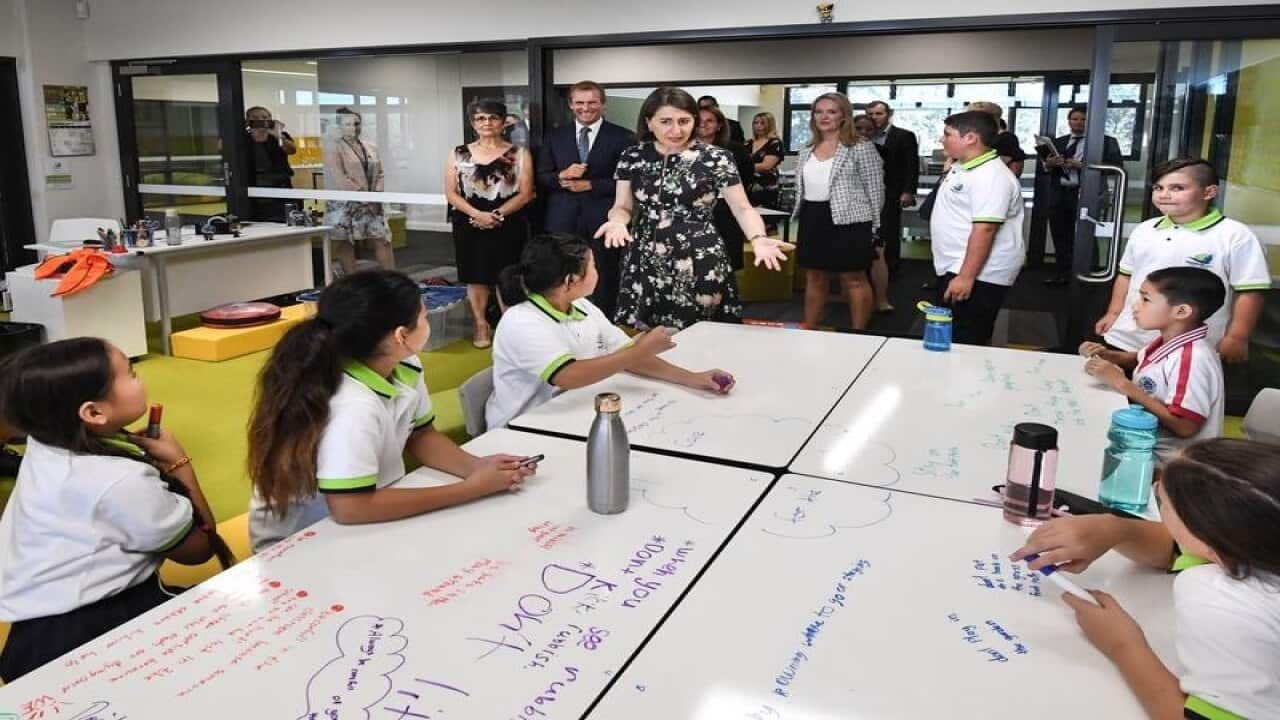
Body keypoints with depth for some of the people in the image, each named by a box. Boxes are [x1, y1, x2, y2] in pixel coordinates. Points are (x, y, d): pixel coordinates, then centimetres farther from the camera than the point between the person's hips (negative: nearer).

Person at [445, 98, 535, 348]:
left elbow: (526, 193, -4)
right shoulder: (459, 154, 6)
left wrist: (498, 214, -16)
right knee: (476, 276, 6)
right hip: (470, 224, 2)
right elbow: (450, 192, 1)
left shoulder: (519, 154, 3)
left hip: (508, 225, -1)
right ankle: (480, 325, 18)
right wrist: (478, 214, -15)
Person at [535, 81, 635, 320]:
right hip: (563, 222, 3)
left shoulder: (622, 137, 1)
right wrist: (561, 176, -11)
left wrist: (590, 185, -12)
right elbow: (541, 178, 10)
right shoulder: (554, 137, 12)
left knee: (603, 285, 3)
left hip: (603, 222, -2)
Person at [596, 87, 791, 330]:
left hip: (700, 265, -2)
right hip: (645, 264, 3)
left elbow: (743, 209, -4)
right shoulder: (632, 157, 3)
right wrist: (617, 221, -18)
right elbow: (623, 206, 6)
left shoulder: (716, 158, -5)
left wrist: (758, 240, -23)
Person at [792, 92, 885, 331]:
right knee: (813, 278, 12)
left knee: (854, 279, 1)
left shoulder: (861, 147, -7)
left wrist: (873, 226, -7)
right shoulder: (807, 150, 12)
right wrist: (801, 217, 15)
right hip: (812, 219, 6)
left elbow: (874, 189, -6)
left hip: (848, 220, -6)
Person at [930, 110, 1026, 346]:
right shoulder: (961, 168, 13)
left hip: (978, 274, -10)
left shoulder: (990, 176, -20)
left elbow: (985, 229, -26)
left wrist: (966, 277, -29)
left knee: (965, 345, -7)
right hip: (956, 269, 10)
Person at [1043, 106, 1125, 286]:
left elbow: (1116, 165, -8)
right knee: (1060, 236, 7)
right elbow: (1047, 166, 14)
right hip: (1059, 194, 4)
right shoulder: (1059, 142, 16)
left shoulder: (1106, 141, 3)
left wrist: (1082, 165, -15)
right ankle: (1062, 273, 18)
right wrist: (1050, 163, -11)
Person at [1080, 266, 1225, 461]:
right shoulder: (1170, 341, 4)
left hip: (1168, 460, -9)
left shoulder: (1193, 360, -25)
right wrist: (1106, 355, 5)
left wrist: (1123, 385, -27)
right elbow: (1139, 360, 27)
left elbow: (1184, 426, -29)